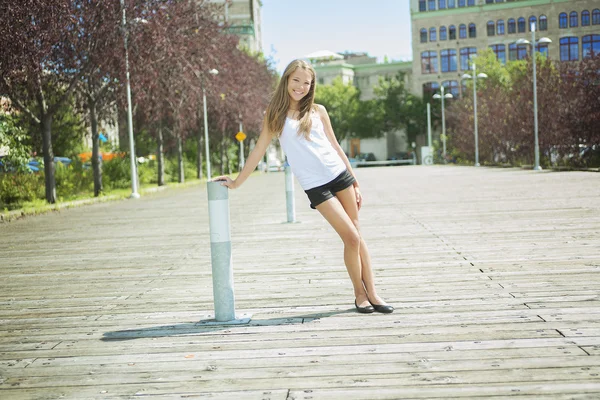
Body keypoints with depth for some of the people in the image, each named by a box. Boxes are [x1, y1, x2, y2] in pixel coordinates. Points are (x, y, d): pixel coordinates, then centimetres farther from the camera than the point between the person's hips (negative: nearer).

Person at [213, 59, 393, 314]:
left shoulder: (318, 111, 8)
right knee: (351, 237, -8)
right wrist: (236, 182, 4)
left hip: (340, 176, 3)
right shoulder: (275, 114, 3)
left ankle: (372, 293, 8)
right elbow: (259, 150, 5)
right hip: (315, 186, -3)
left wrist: (355, 182, 12)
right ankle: (360, 294, 8)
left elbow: (335, 146, 13)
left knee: (356, 235, 3)